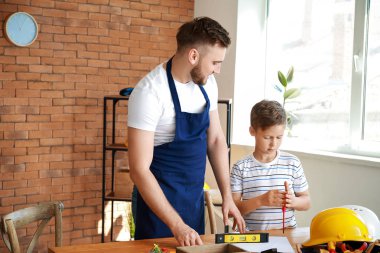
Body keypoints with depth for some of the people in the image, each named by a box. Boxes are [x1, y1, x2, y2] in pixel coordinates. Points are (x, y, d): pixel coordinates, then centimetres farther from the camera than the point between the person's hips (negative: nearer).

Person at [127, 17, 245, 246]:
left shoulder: (207, 84, -2)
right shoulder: (150, 92, -24)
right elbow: (139, 170, -25)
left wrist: (227, 195, 2)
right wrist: (177, 225, -27)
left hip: (195, 199, 7)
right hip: (159, 200, -6)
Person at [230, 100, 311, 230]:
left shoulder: (293, 163, 5)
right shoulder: (241, 167, 0)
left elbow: (306, 202, 13)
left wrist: (293, 201, -9)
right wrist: (260, 201, -17)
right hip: (252, 234, -2)